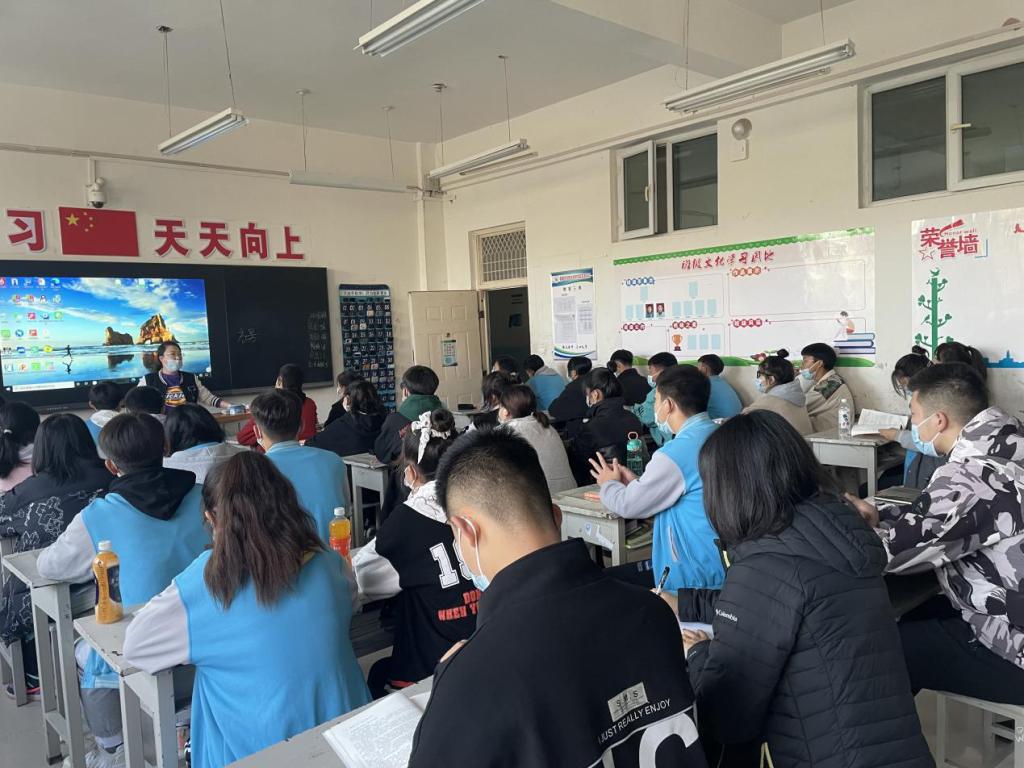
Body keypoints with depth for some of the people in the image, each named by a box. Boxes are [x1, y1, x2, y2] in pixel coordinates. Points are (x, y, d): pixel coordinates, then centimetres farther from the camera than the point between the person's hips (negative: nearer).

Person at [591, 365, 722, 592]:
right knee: (622, 572, 21)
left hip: (695, 575, -9)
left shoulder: (676, 452, -22)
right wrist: (637, 483, 12)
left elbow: (628, 505, -12)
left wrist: (608, 484, 9)